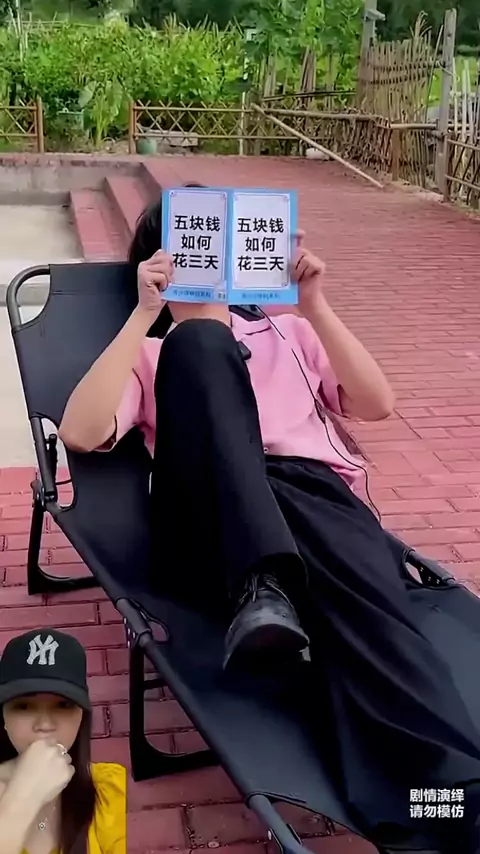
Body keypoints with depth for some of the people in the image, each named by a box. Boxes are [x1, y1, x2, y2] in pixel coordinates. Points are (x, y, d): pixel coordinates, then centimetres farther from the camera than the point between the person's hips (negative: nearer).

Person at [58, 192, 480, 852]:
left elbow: (376, 404, 16)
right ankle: (262, 583, -38)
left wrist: (313, 303, 7)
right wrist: (144, 315, 2)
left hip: (315, 494, 1)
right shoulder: (151, 352, 27)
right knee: (199, 341, -24)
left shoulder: (288, 333, 33)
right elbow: (80, 433, 5)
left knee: (369, 612, -34)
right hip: (211, 525, -1)